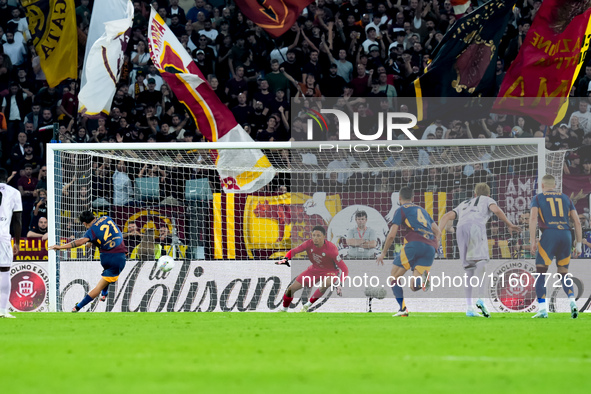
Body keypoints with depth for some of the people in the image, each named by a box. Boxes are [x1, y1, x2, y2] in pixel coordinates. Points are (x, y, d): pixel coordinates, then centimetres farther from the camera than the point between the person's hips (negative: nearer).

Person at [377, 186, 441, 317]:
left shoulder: (401, 210, 11)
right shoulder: (422, 210, 30)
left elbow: (391, 235, 2)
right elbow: (438, 232, 26)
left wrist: (383, 253, 14)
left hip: (415, 244, -5)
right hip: (430, 247, 5)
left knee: (394, 278, 9)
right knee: (413, 286, 2)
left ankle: (403, 308, -7)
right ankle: (423, 279, -32)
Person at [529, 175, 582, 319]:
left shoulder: (538, 198, 11)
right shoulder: (566, 199, 20)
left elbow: (533, 217, -7)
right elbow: (577, 222, 14)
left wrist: (532, 240, -11)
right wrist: (579, 244, 15)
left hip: (549, 236, -4)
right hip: (566, 236, 4)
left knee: (540, 274, 4)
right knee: (564, 274, 17)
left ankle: (542, 309, -8)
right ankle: (572, 302, -7)